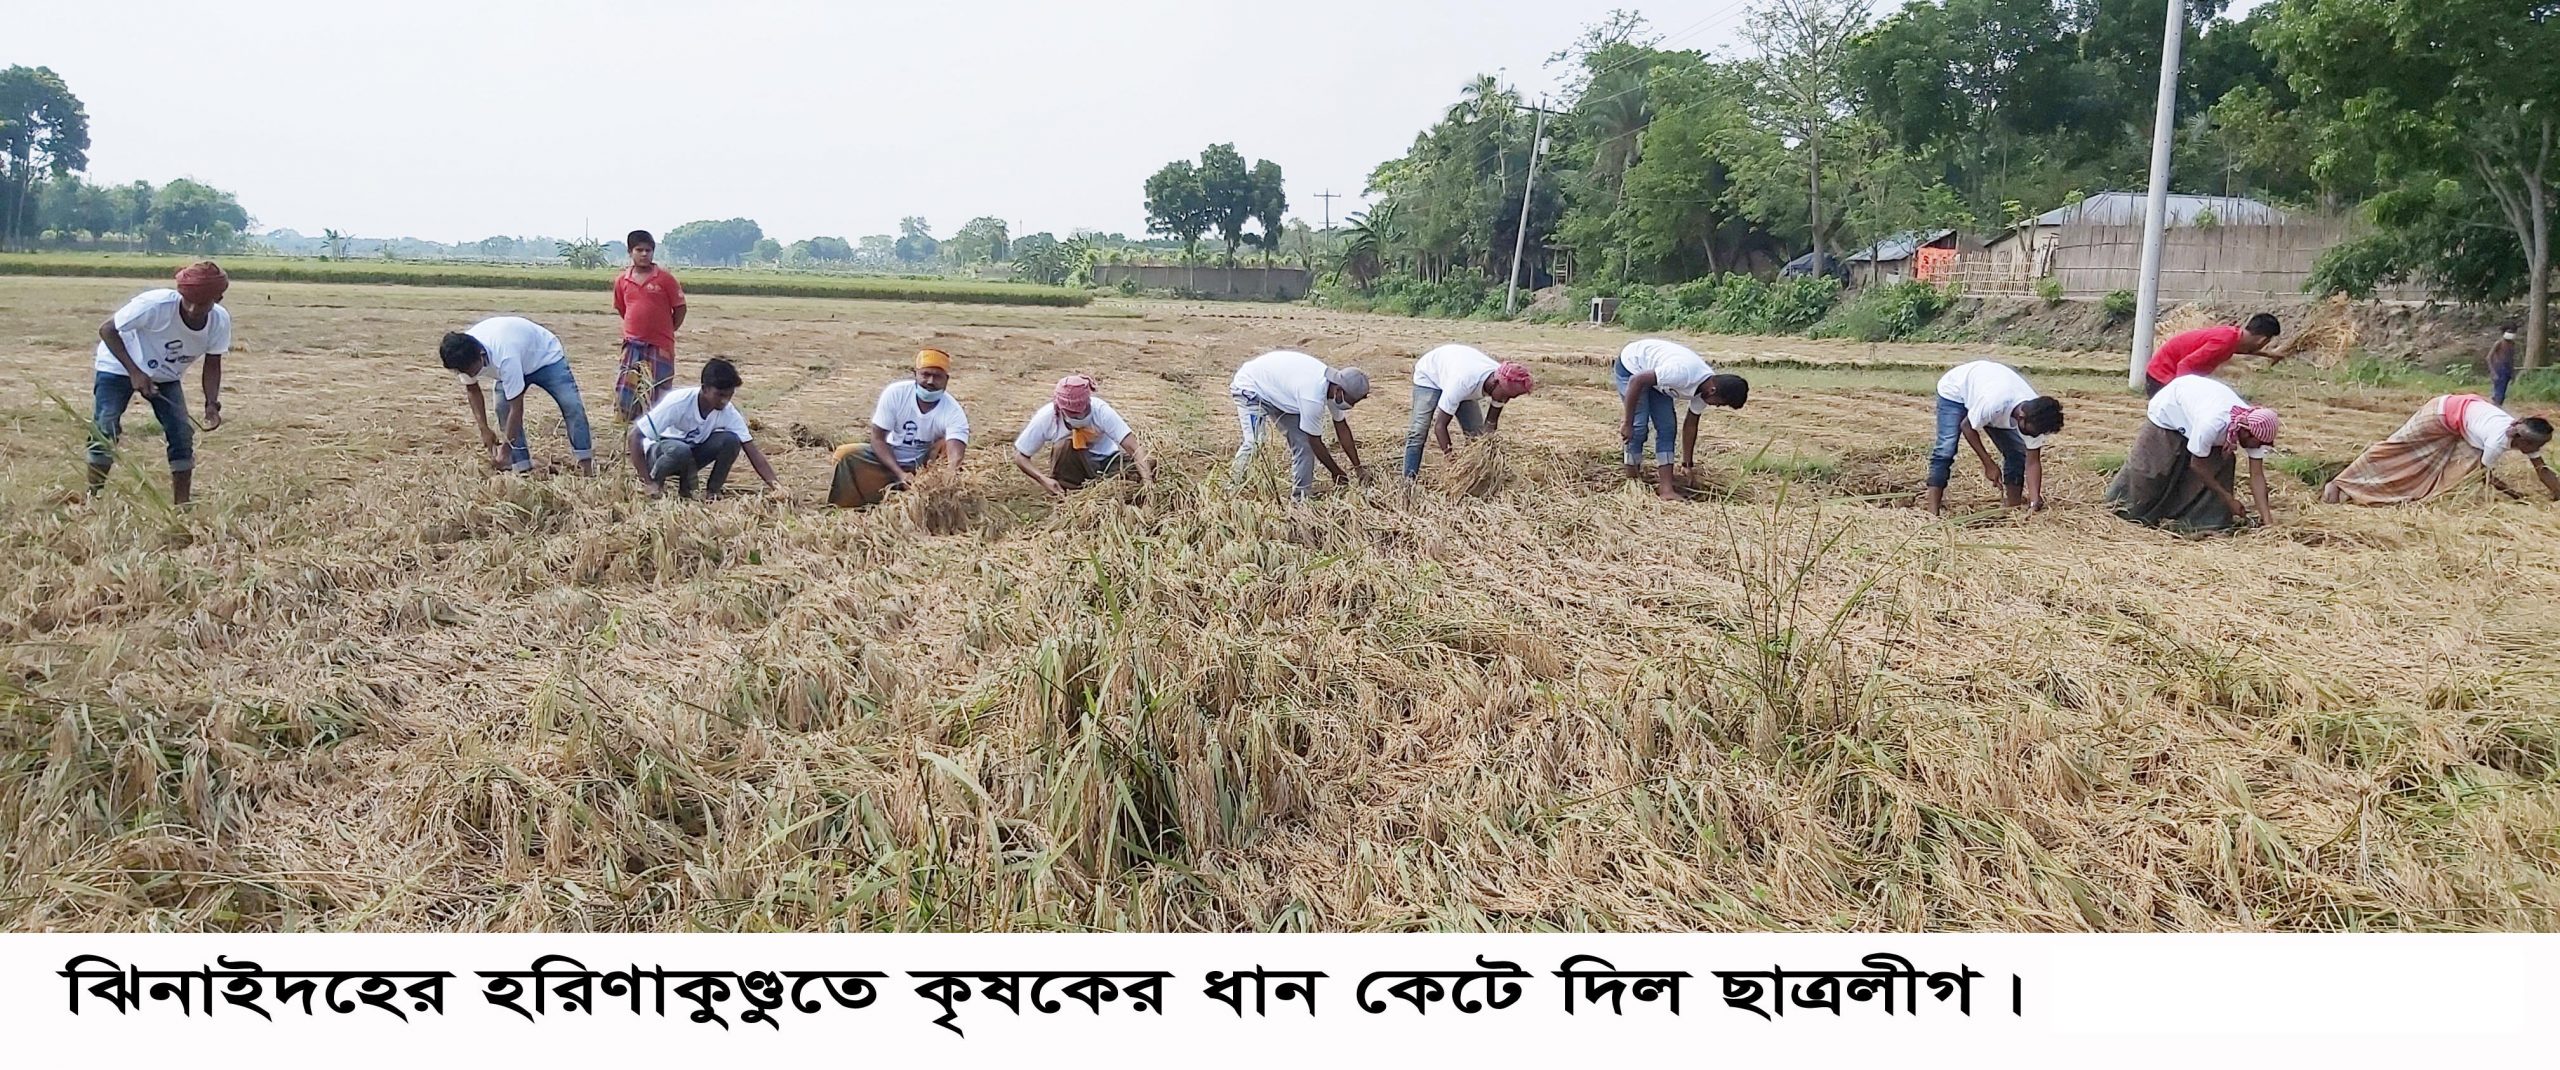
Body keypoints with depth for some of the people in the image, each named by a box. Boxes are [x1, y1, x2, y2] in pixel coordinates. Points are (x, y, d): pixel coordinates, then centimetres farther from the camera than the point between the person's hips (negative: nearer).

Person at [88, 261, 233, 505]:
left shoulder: (220, 321, -22)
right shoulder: (156, 304, -35)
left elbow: (212, 364, -9)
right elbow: (107, 330, -23)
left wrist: (212, 404, -24)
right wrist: (134, 372, -31)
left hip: (166, 377, 4)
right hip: (119, 366, -4)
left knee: (182, 435, -6)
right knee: (105, 431, -13)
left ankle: (182, 506, 1)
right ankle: (92, 499, -2)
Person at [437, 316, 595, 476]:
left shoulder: (505, 358, -46)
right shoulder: (465, 358, -26)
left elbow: (516, 408, -38)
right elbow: (472, 390, -4)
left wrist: (506, 449, -32)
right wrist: (484, 429, -13)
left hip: (545, 356, -6)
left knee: (571, 405, -20)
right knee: (503, 408, -15)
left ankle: (586, 463, -14)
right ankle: (523, 467, -10)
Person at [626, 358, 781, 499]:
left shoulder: (729, 412, -17)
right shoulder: (679, 403, -29)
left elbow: (752, 451, -18)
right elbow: (636, 435, -26)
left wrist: (773, 483, -35)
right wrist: (649, 483, -32)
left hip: (691, 456, 4)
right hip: (660, 452, -4)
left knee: (731, 440, -23)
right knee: (680, 450, -39)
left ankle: (712, 491, -7)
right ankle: (656, 484, -10)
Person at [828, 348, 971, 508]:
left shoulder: (954, 413, -22)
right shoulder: (895, 393, -18)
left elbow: (955, 455, -37)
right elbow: (878, 439, -16)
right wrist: (900, 474, -31)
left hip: (924, 465, 0)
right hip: (887, 457, 0)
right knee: (846, 454, -23)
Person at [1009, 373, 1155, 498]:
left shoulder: (1100, 410, -28)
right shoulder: (1045, 418, -24)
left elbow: (1134, 448, -33)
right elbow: (1020, 457, -14)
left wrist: (1146, 479, -48)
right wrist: (1043, 480, -31)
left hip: (1107, 460, 0)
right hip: (1074, 468, 0)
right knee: (1066, 444, -35)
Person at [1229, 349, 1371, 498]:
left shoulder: (1335, 385, -13)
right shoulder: (1312, 397, -39)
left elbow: (1342, 427, -1)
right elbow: (1316, 442, -27)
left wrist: (1358, 467, 0)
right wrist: (1337, 472, -15)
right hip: (1249, 386, -8)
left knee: (1302, 441, -2)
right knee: (1254, 442, -25)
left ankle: (1302, 495, 3)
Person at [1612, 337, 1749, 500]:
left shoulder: (1704, 388, -12)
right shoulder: (1682, 373, -39)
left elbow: (1690, 425, 2)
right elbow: (1636, 381, -34)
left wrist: (1687, 463, 9)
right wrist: (1627, 423, -28)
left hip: (1654, 374, 7)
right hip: (1630, 366, -7)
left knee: (1667, 428, -4)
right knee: (1638, 426, -16)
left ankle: (1665, 488, -4)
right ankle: (1632, 481, -2)